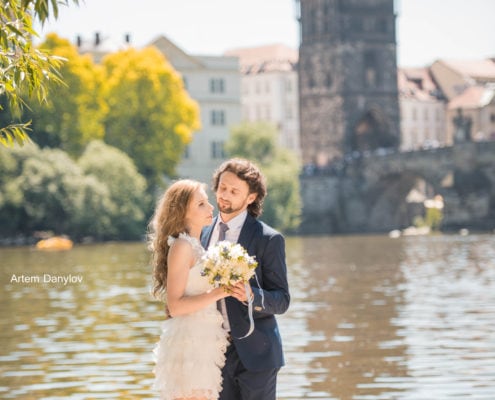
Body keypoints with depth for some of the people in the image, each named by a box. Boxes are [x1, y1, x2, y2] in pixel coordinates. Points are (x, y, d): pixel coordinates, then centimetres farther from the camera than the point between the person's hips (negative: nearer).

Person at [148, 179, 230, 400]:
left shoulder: (196, 246, 16)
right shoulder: (182, 246, -11)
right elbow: (175, 305, -17)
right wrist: (217, 294, -22)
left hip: (204, 341, 9)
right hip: (190, 342, -9)